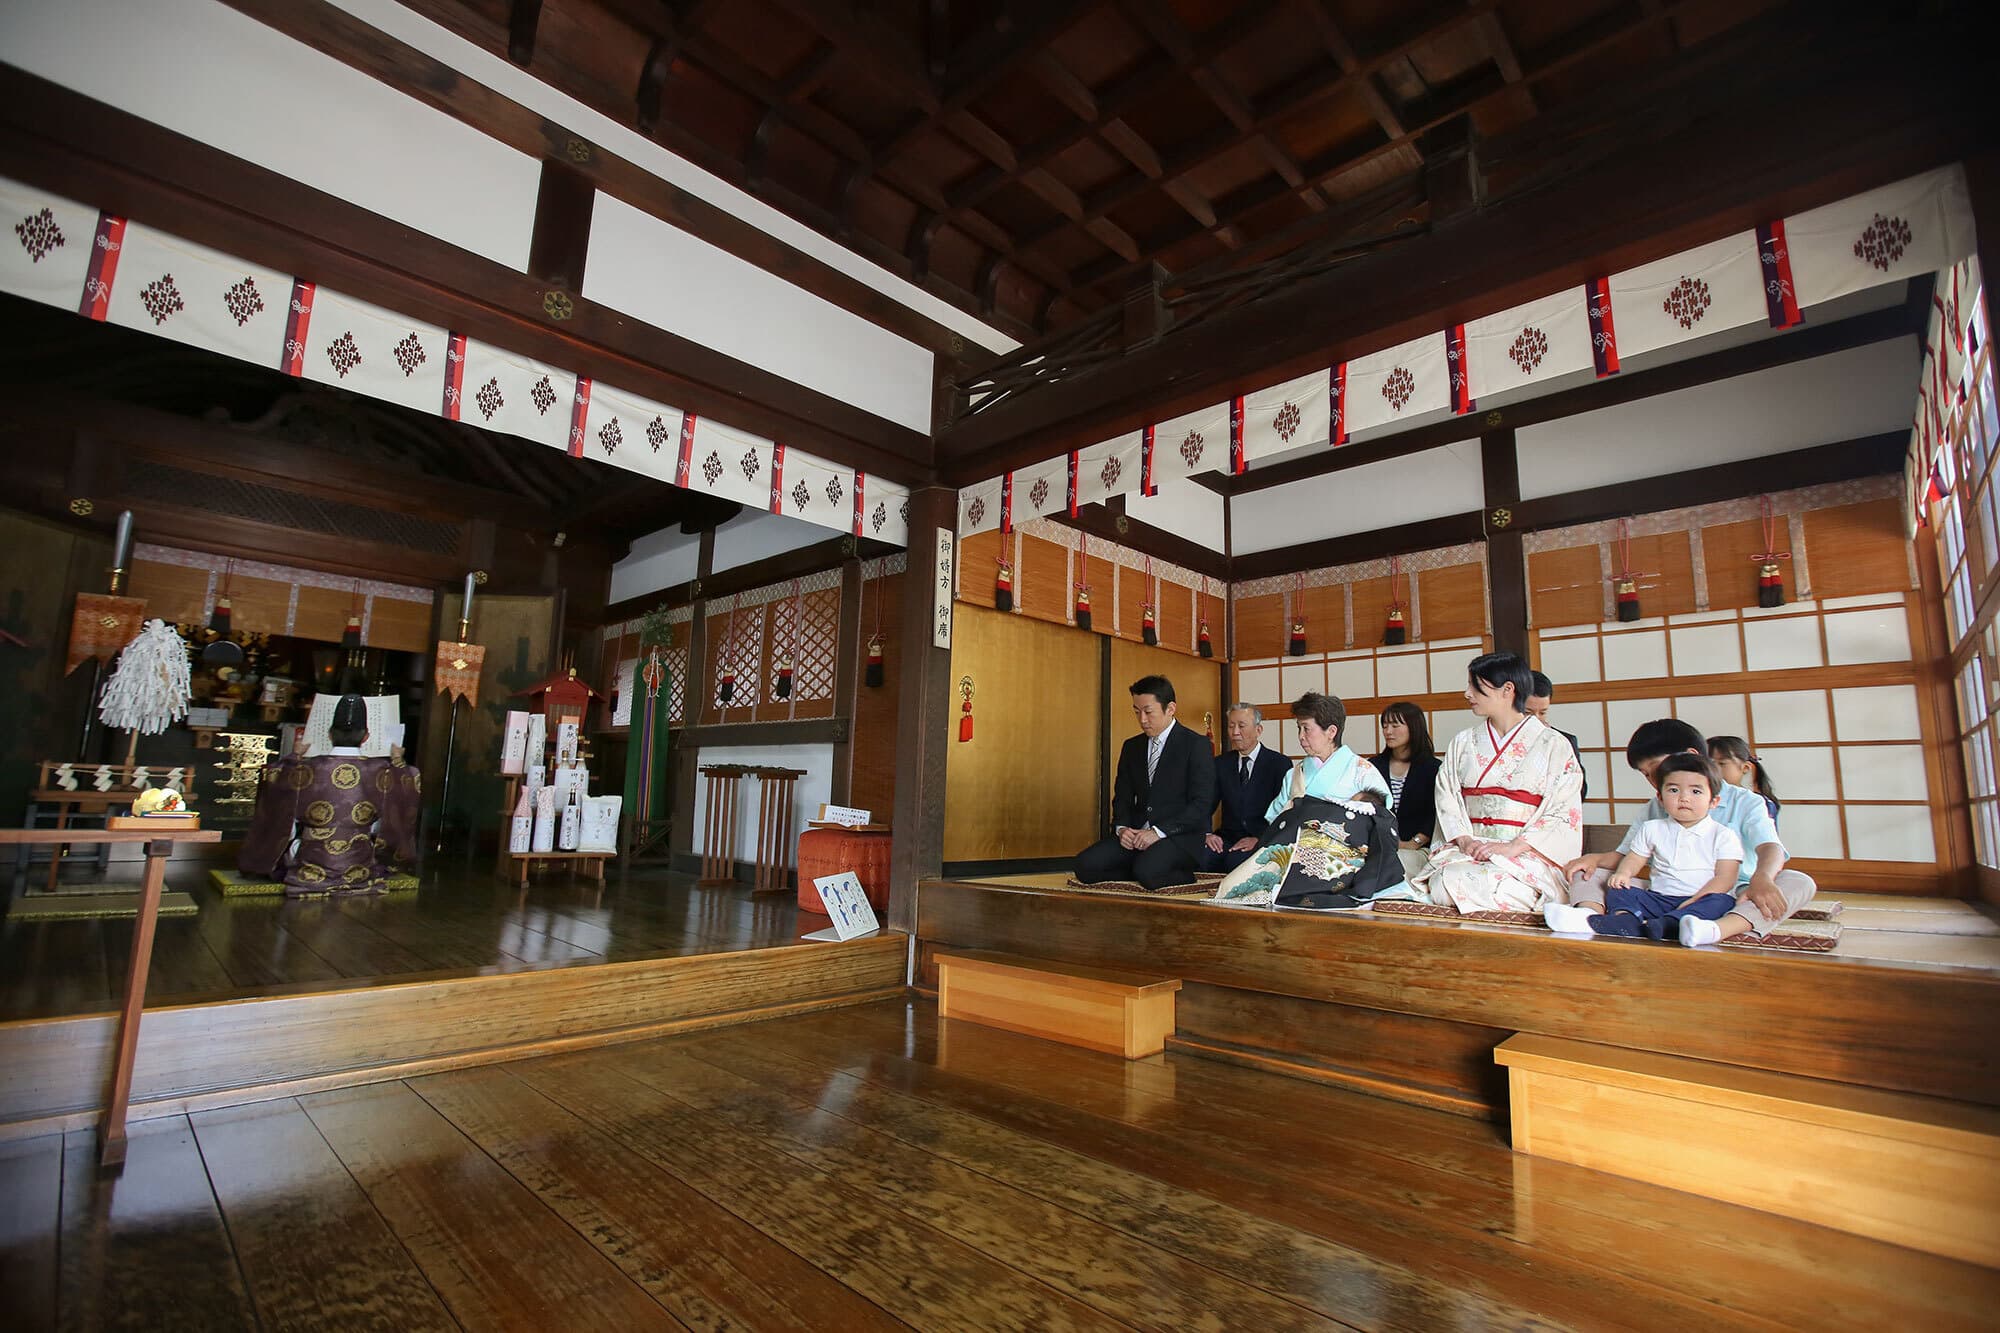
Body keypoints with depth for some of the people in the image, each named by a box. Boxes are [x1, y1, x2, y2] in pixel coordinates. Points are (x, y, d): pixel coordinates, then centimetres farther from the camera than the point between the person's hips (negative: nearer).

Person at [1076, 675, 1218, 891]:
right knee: (1085, 865, -18)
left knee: (1147, 871, -35)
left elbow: (1202, 804, -10)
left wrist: (1158, 832, -18)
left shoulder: (1196, 744, -3)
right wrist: (1122, 828, -7)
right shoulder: (1131, 747, 16)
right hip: (1136, 835, 5)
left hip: (1181, 836, -5)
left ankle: (1184, 875, -5)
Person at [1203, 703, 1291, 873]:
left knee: (1236, 861, -34)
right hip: (1227, 837, 3)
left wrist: (1259, 839, -18)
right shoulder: (1221, 763, 14)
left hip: (1263, 839, -3)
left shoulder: (1279, 763, 2)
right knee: (1200, 856, -28)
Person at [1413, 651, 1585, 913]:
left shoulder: (1554, 746, 4)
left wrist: (1513, 847, -16)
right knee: (1443, 883, -31)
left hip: (1528, 855, -2)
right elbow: (1446, 798, 8)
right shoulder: (1462, 743, 16)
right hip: (1467, 850, 2)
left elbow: (1564, 814, -4)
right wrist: (1464, 840, -11)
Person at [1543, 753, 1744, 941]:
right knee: (1618, 890, -18)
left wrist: (1692, 903, -20)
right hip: (1659, 897, 3)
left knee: (1721, 901, -33)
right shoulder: (1651, 829, 14)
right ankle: (1625, 919, -51)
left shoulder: (1723, 835, 4)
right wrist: (1623, 873, -10)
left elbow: (1725, 878, -5)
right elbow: (1634, 859, 16)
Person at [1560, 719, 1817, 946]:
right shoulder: (1653, 811, 18)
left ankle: (1717, 930, -55)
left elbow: (1770, 848, -12)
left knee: (1800, 883, -28)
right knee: (1588, 873, -13)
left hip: (1728, 901, -2)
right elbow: (1626, 856, 14)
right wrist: (1595, 858, -10)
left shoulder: (1746, 802, 6)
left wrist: (1762, 878, -36)